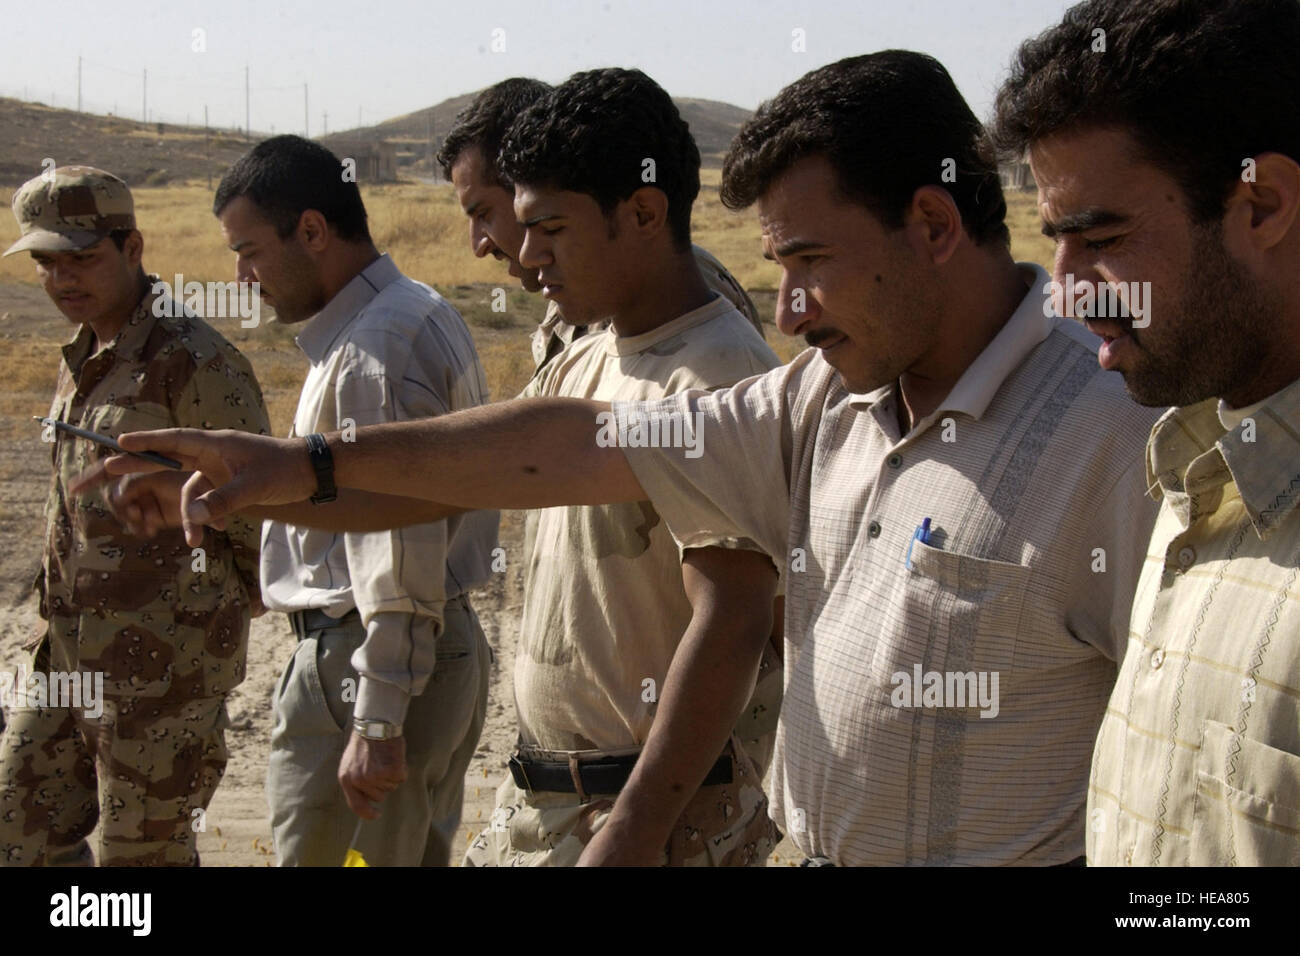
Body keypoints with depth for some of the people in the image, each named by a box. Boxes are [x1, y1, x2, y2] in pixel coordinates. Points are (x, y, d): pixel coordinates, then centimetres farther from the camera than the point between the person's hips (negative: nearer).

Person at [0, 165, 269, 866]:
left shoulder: (191, 361, -15)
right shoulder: (82, 358, 13)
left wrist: (222, 610, 0)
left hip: (161, 663, -9)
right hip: (67, 653, 9)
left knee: (142, 852, 2)